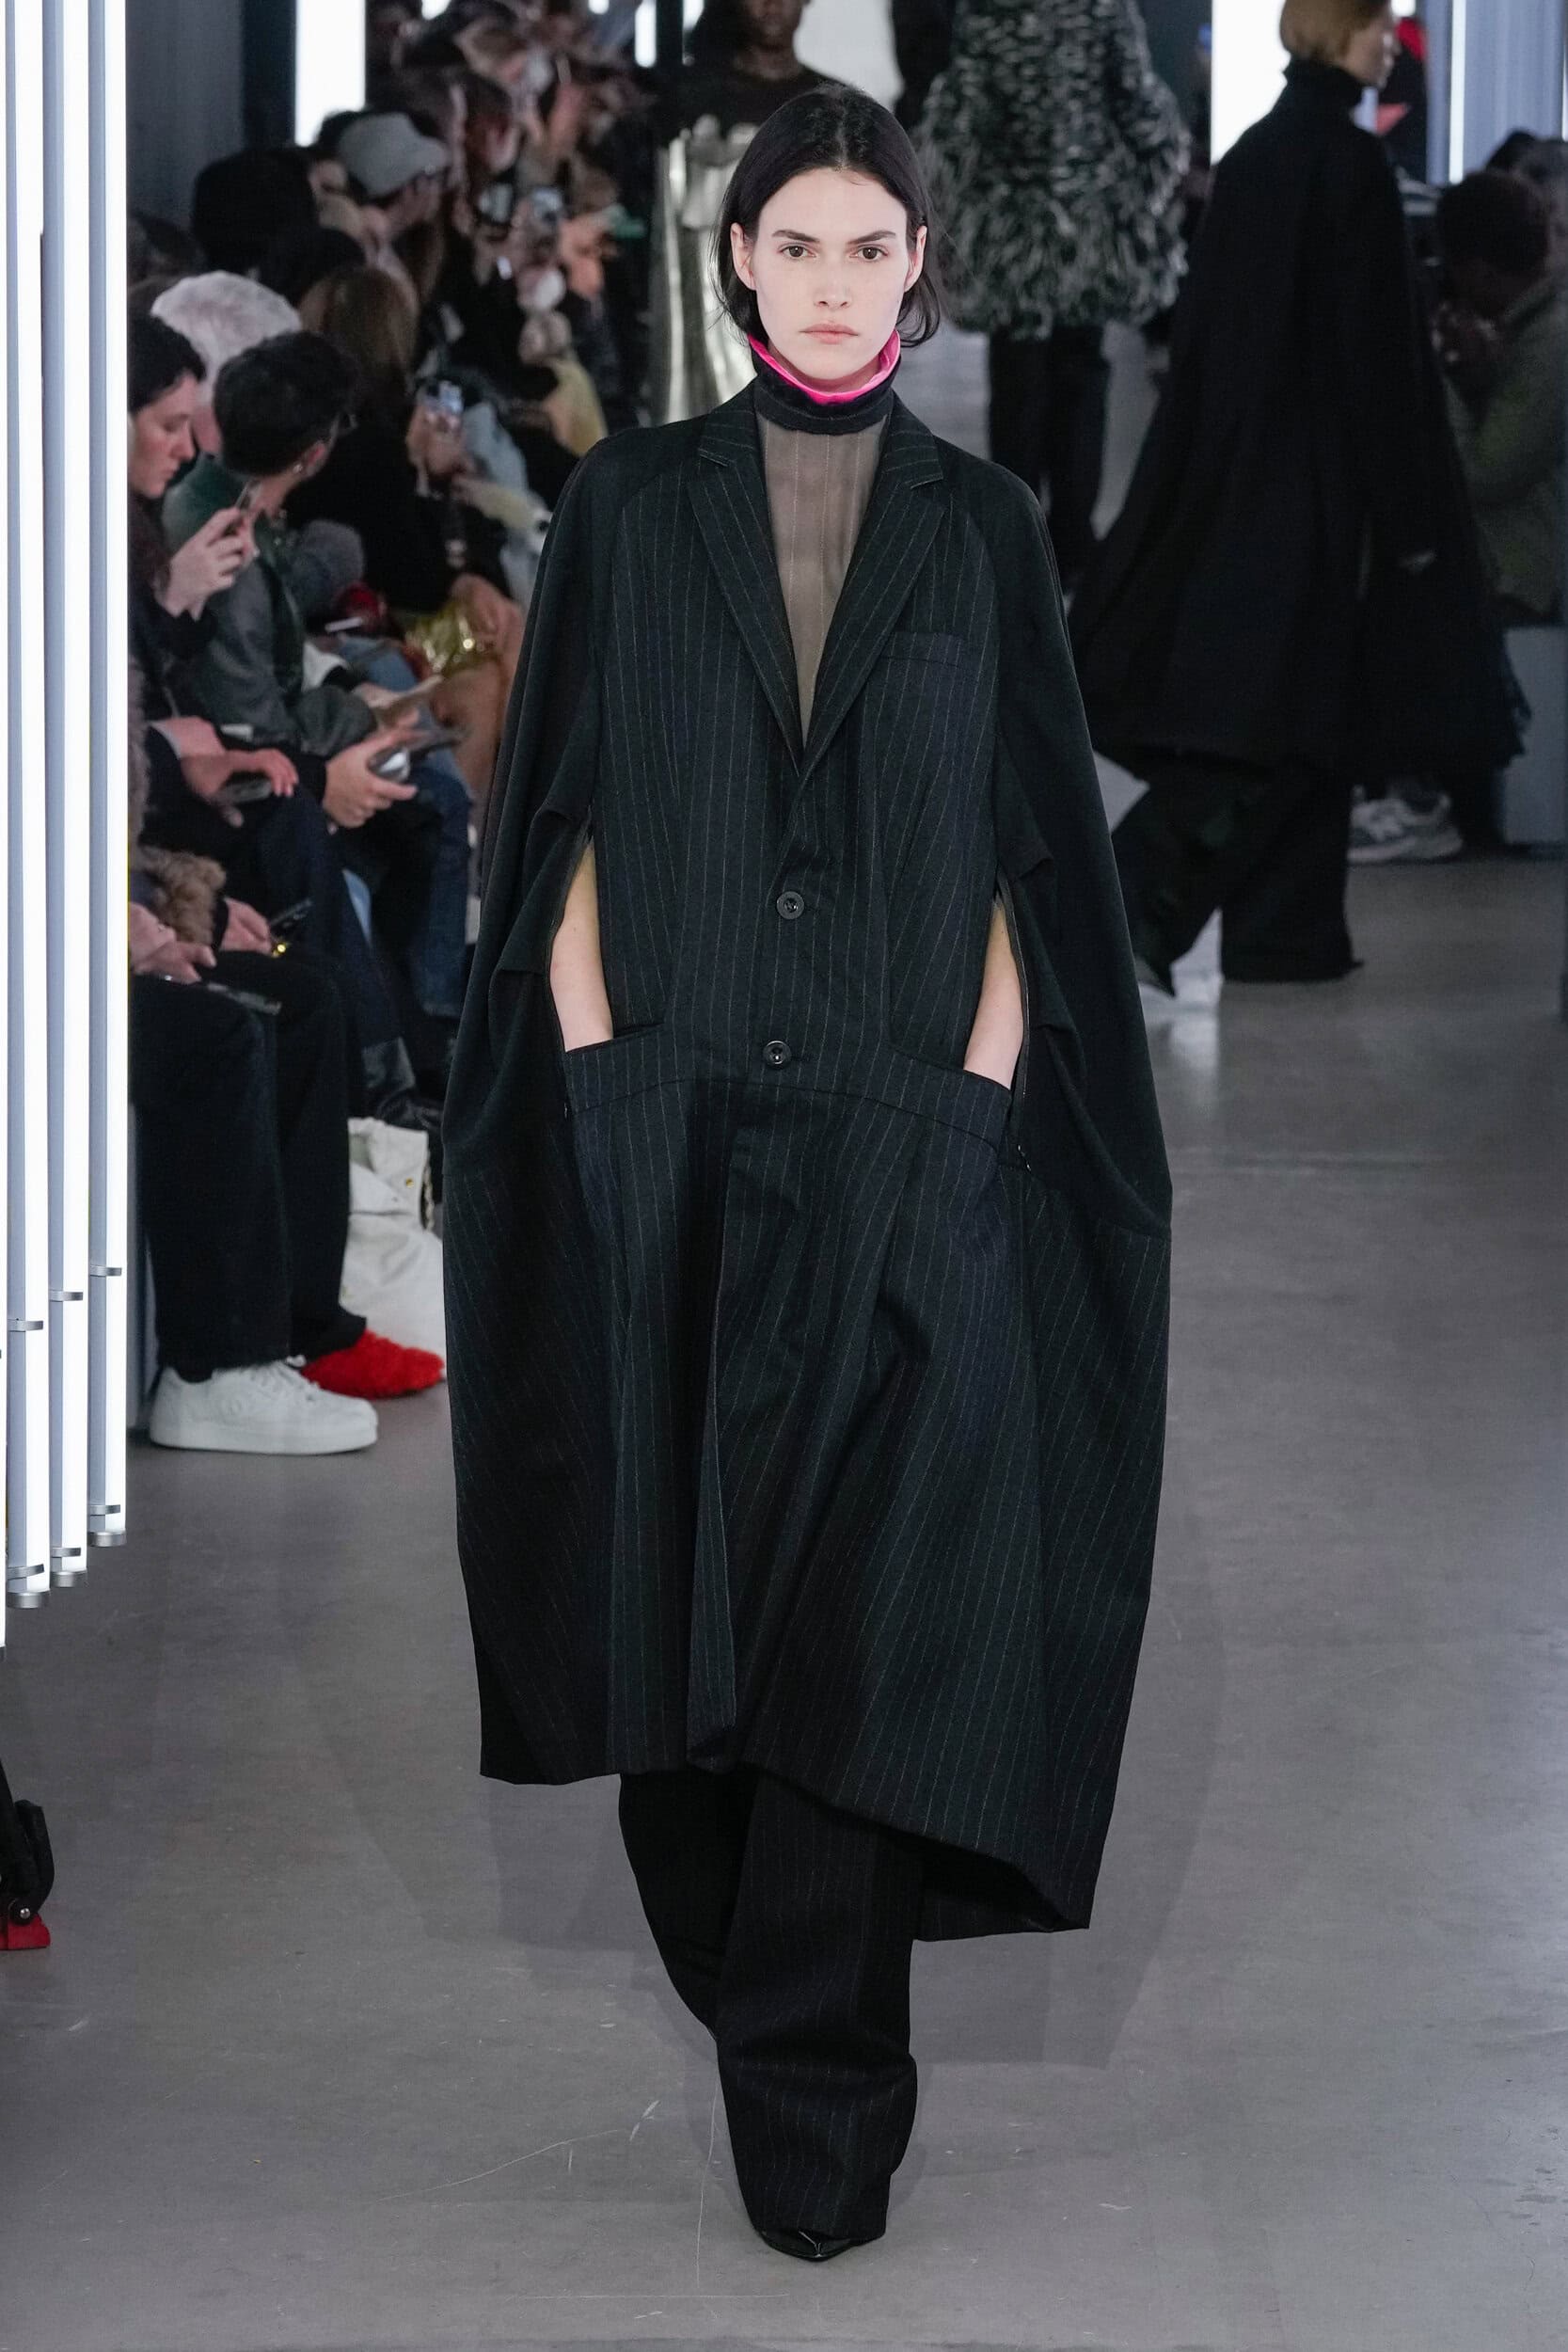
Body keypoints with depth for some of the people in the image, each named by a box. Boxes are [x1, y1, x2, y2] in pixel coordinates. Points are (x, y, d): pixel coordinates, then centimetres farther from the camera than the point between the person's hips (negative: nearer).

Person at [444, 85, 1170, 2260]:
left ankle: (816, 2078, -5)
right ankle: (732, 1956, 27)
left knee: (869, 1604, -7)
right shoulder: (633, 510, 5)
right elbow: (567, 825, 5)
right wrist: (594, 1081, -5)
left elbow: (1023, 851, 5)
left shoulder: (982, 531, 5)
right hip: (671, 1135, 1)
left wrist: (980, 1092, -5)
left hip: (900, 1150, -1)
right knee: (682, 1574, 6)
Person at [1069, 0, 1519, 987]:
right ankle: (1136, 900, -13)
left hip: (1233, 469, 8)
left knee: (1256, 718, 11)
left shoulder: (1252, 155, 8)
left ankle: (1283, 935, 14)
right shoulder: (1351, 163, -15)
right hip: (1316, 479, -8)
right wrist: (1409, 511, -12)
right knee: (1288, 720, -4)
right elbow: (1377, 350, -16)